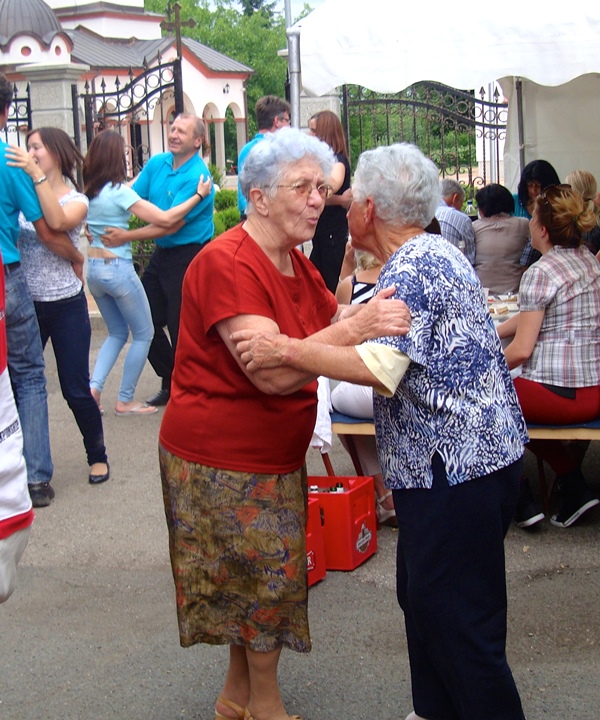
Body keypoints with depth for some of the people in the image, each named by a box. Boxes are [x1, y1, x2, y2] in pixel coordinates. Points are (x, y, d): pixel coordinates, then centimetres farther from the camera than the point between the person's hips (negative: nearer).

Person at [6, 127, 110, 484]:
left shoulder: (76, 200, -2)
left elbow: (59, 221, -25)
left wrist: (36, 174, -28)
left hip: (66, 307, -3)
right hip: (27, 305, 3)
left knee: (76, 390, 2)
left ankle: (97, 456, 21)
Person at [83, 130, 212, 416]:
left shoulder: (87, 189, 3)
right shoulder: (119, 191, -16)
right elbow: (164, 219, -19)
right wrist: (199, 195, -13)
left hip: (93, 267, 7)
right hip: (118, 268, -7)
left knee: (117, 333, 21)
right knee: (143, 335, 8)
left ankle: (93, 387, 5)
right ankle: (125, 401, 11)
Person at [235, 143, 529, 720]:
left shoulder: (411, 269, -17)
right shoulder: (434, 255, 15)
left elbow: (380, 368, -29)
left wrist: (285, 350, -25)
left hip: (457, 465, -11)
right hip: (460, 458, 11)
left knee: (455, 618, -2)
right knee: (423, 599, 21)